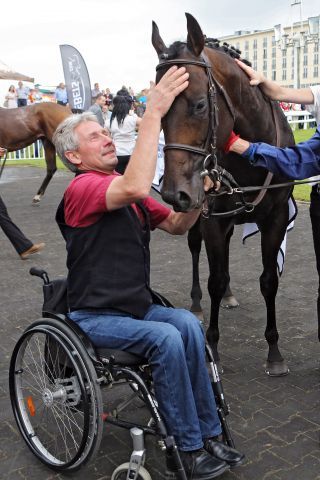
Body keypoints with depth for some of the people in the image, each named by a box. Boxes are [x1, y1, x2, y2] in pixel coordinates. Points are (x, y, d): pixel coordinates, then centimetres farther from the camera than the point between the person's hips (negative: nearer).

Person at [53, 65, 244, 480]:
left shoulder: (123, 189, 12)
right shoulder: (81, 189, -14)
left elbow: (176, 225, 12)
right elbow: (135, 188, -36)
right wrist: (154, 112, -33)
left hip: (135, 307, 7)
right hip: (95, 316, -7)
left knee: (187, 323, -19)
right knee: (165, 338, -28)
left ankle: (207, 435, -9)